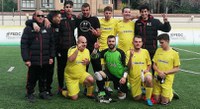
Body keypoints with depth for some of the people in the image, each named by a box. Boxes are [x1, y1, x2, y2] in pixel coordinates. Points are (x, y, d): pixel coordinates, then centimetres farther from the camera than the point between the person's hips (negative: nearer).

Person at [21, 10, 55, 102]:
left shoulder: (47, 29, 10)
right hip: (33, 60, -3)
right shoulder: (28, 29, -3)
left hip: (45, 60, 4)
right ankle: (30, 94, 21)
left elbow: (51, 44, 12)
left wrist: (51, 56, 5)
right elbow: (24, 44, -7)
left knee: (43, 78, 14)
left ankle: (43, 92, 30)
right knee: (32, 78, 5)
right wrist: (26, 59, -12)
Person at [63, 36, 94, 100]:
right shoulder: (72, 49, -16)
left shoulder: (87, 50, 0)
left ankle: (89, 94, 2)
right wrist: (77, 49, -38)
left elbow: (88, 62, 14)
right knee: (74, 98, -6)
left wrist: (87, 62, -11)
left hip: (82, 74, 4)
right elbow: (70, 60, -35)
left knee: (91, 80, -27)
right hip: (70, 76, -4)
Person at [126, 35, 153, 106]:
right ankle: (140, 91, 37)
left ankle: (148, 98, -13)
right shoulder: (129, 52, -3)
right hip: (134, 78, 0)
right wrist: (131, 56, -25)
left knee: (149, 79, -37)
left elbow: (149, 64, 11)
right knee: (137, 98, -1)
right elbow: (128, 67, -11)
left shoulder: (145, 51, 2)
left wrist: (147, 70, -10)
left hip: (143, 74, 0)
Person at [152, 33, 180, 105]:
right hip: (157, 78, 3)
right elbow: (154, 65, 6)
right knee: (157, 100, 5)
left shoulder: (174, 53, -7)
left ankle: (171, 93, 27)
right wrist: (159, 72, -13)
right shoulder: (158, 50, 4)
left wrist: (165, 72, -18)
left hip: (167, 80, -3)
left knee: (164, 102, -2)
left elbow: (176, 69, -5)